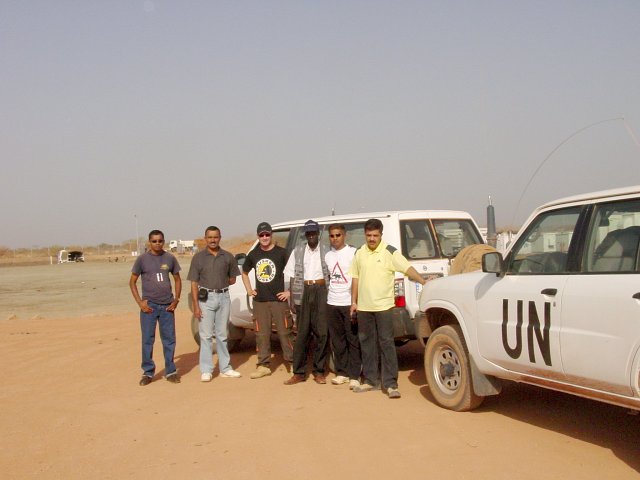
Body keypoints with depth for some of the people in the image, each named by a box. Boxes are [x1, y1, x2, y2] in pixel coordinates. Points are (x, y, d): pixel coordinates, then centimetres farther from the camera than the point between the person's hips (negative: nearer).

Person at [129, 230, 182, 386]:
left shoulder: (170, 258, 6)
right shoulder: (142, 259, 0)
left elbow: (177, 279, 14)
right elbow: (132, 281, 3)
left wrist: (176, 300, 2)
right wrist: (140, 302, -6)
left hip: (167, 306, 2)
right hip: (149, 306, -2)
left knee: (169, 340, 4)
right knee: (147, 340, 1)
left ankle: (170, 371, 14)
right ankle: (148, 372, 12)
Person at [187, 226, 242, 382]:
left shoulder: (228, 257, 6)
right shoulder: (198, 257, 0)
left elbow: (232, 279, 15)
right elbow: (194, 283, -3)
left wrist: (220, 284, 1)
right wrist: (196, 305, -9)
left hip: (223, 297, 2)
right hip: (206, 298, -2)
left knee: (222, 334, 10)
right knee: (206, 335, -1)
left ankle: (225, 368, 17)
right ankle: (206, 370, 4)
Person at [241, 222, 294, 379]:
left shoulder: (281, 253, -4)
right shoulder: (253, 254, 11)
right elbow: (244, 272, 28)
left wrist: (289, 291, -7)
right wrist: (248, 290, 17)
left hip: (278, 300, -4)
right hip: (259, 301, 5)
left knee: (285, 332, -3)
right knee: (261, 334, 8)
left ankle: (293, 363, 5)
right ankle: (264, 365, 16)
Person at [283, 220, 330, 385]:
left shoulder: (326, 251, 4)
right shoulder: (298, 251, 10)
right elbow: (292, 276, 9)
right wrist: (292, 298, 3)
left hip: (322, 292, -1)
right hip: (303, 292, 1)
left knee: (321, 332, 1)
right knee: (302, 333, 3)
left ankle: (319, 371, 11)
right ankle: (299, 372, 8)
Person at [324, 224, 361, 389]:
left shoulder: (353, 253, -3)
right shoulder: (328, 256, 12)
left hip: (349, 303, -5)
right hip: (332, 304, 5)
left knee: (353, 341, -3)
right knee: (337, 341, 8)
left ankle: (354, 375, 0)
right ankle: (342, 372, 17)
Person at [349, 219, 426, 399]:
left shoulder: (390, 252, -6)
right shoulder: (359, 253, 8)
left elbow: (407, 268, -14)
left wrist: (424, 283, -25)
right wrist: (354, 301, 12)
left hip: (383, 306, -5)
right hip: (364, 307, 5)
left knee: (386, 343, -5)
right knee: (367, 343, 11)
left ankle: (390, 384, -2)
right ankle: (370, 380, 21)